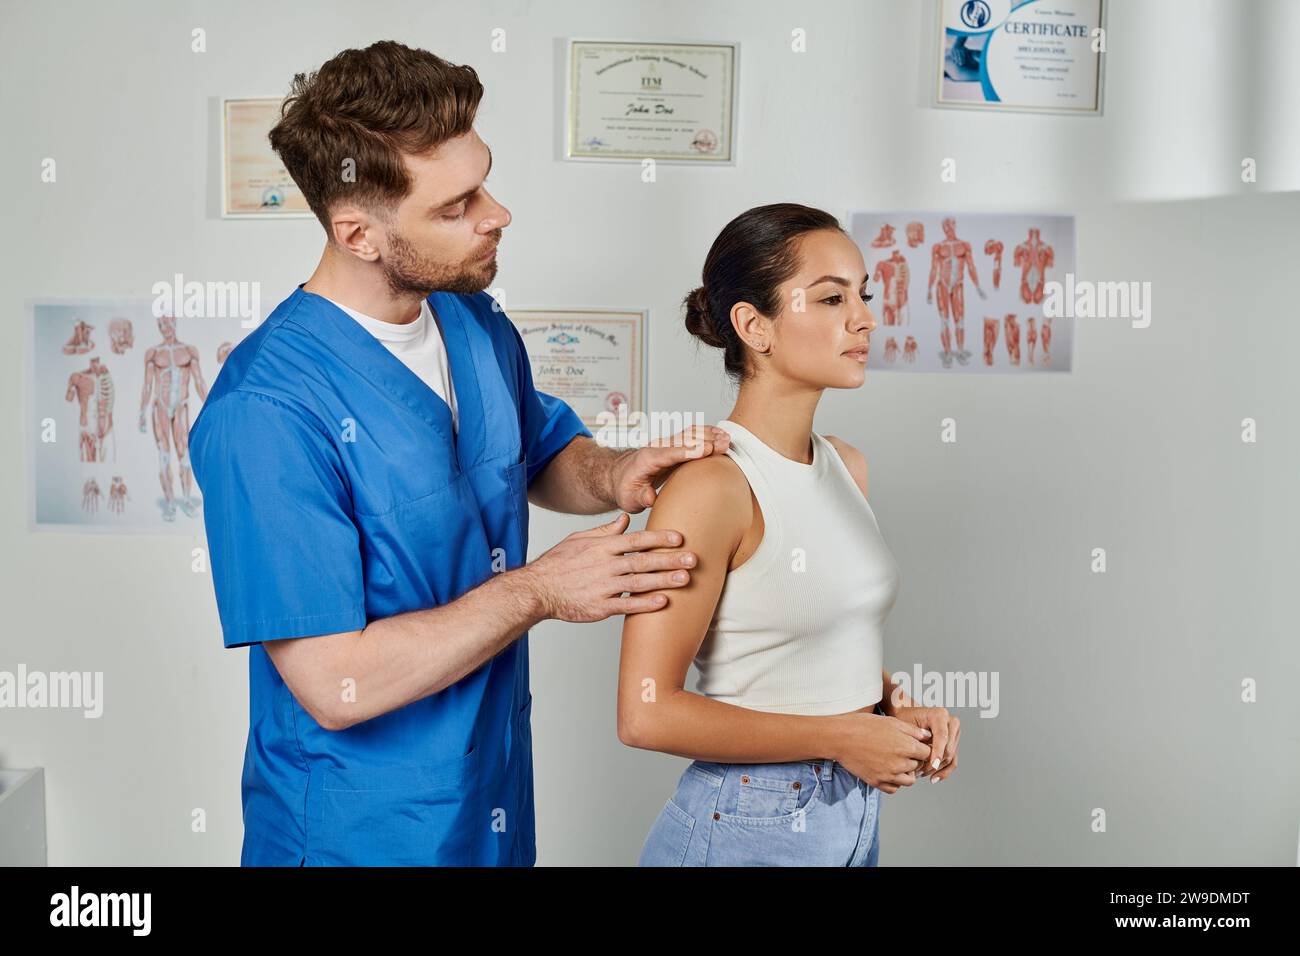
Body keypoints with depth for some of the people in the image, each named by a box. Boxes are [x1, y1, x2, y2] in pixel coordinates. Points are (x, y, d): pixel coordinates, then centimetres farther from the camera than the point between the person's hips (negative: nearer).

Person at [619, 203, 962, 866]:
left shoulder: (846, 467, 5)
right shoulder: (712, 484, -19)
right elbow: (646, 713, -22)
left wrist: (897, 709, 0)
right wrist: (840, 737, -17)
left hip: (858, 813, 7)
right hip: (748, 829, -7)